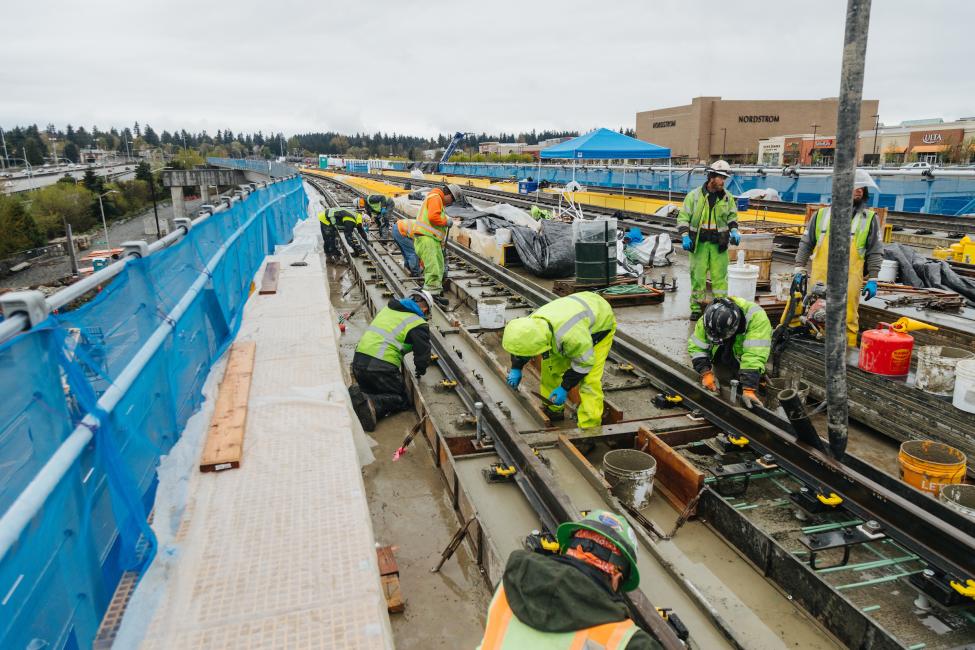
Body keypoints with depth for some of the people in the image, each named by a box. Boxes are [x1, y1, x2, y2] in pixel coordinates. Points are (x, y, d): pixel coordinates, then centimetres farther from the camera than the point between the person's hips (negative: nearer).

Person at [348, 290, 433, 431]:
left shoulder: (388, 308, 19)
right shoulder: (418, 324, -3)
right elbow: (423, 354, -1)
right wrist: (419, 371, 21)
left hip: (358, 360, 7)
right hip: (382, 368, -7)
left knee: (375, 391, 30)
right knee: (402, 400, 10)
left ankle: (359, 396, -4)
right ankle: (371, 404, -19)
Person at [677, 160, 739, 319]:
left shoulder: (727, 197, 6)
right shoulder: (694, 195, -3)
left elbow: (732, 216, 19)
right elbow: (683, 217, 0)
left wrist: (734, 231, 2)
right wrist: (685, 236, -11)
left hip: (719, 244, 2)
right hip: (699, 243, -2)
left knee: (719, 276, 2)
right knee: (697, 276, 3)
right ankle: (696, 308, 13)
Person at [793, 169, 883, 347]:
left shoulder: (869, 219, 7)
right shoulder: (822, 214, 9)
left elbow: (875, 252, 7)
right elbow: (806, 243, 13)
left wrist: (872, 279, 1)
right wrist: (799, 269, 7)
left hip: (849, 281, -1)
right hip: (820, 278, 1)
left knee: (848, 319, 1)